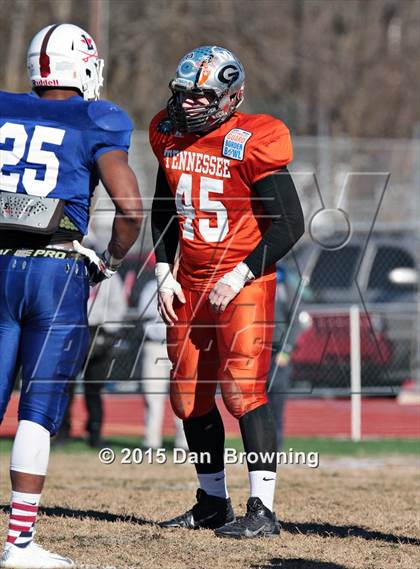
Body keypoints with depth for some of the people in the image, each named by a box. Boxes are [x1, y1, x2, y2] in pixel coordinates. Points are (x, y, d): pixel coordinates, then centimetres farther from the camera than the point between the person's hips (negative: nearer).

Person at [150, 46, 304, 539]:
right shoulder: (171, 138, 5)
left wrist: (240, 276, -17)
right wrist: (164, 274, 8)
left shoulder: (253, 145, -16)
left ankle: (262, 510, -15)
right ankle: (213, 502, 24)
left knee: (242, 388, -15)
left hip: (243, 285, -7)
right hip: (189, 285, 7)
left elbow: (289, 224, -14)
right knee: (189, 396, 10)